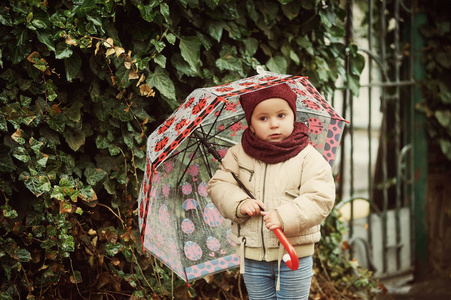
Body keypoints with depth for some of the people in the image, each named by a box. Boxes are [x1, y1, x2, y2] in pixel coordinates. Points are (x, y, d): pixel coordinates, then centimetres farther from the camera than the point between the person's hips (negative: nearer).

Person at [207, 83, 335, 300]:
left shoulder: (308, 157, -8)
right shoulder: (238, 156, 3)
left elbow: (321, 198, -16)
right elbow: (217, 186, 2)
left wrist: (285, 217, -28)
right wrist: (239, 203, -18)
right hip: (252, 257, 3)